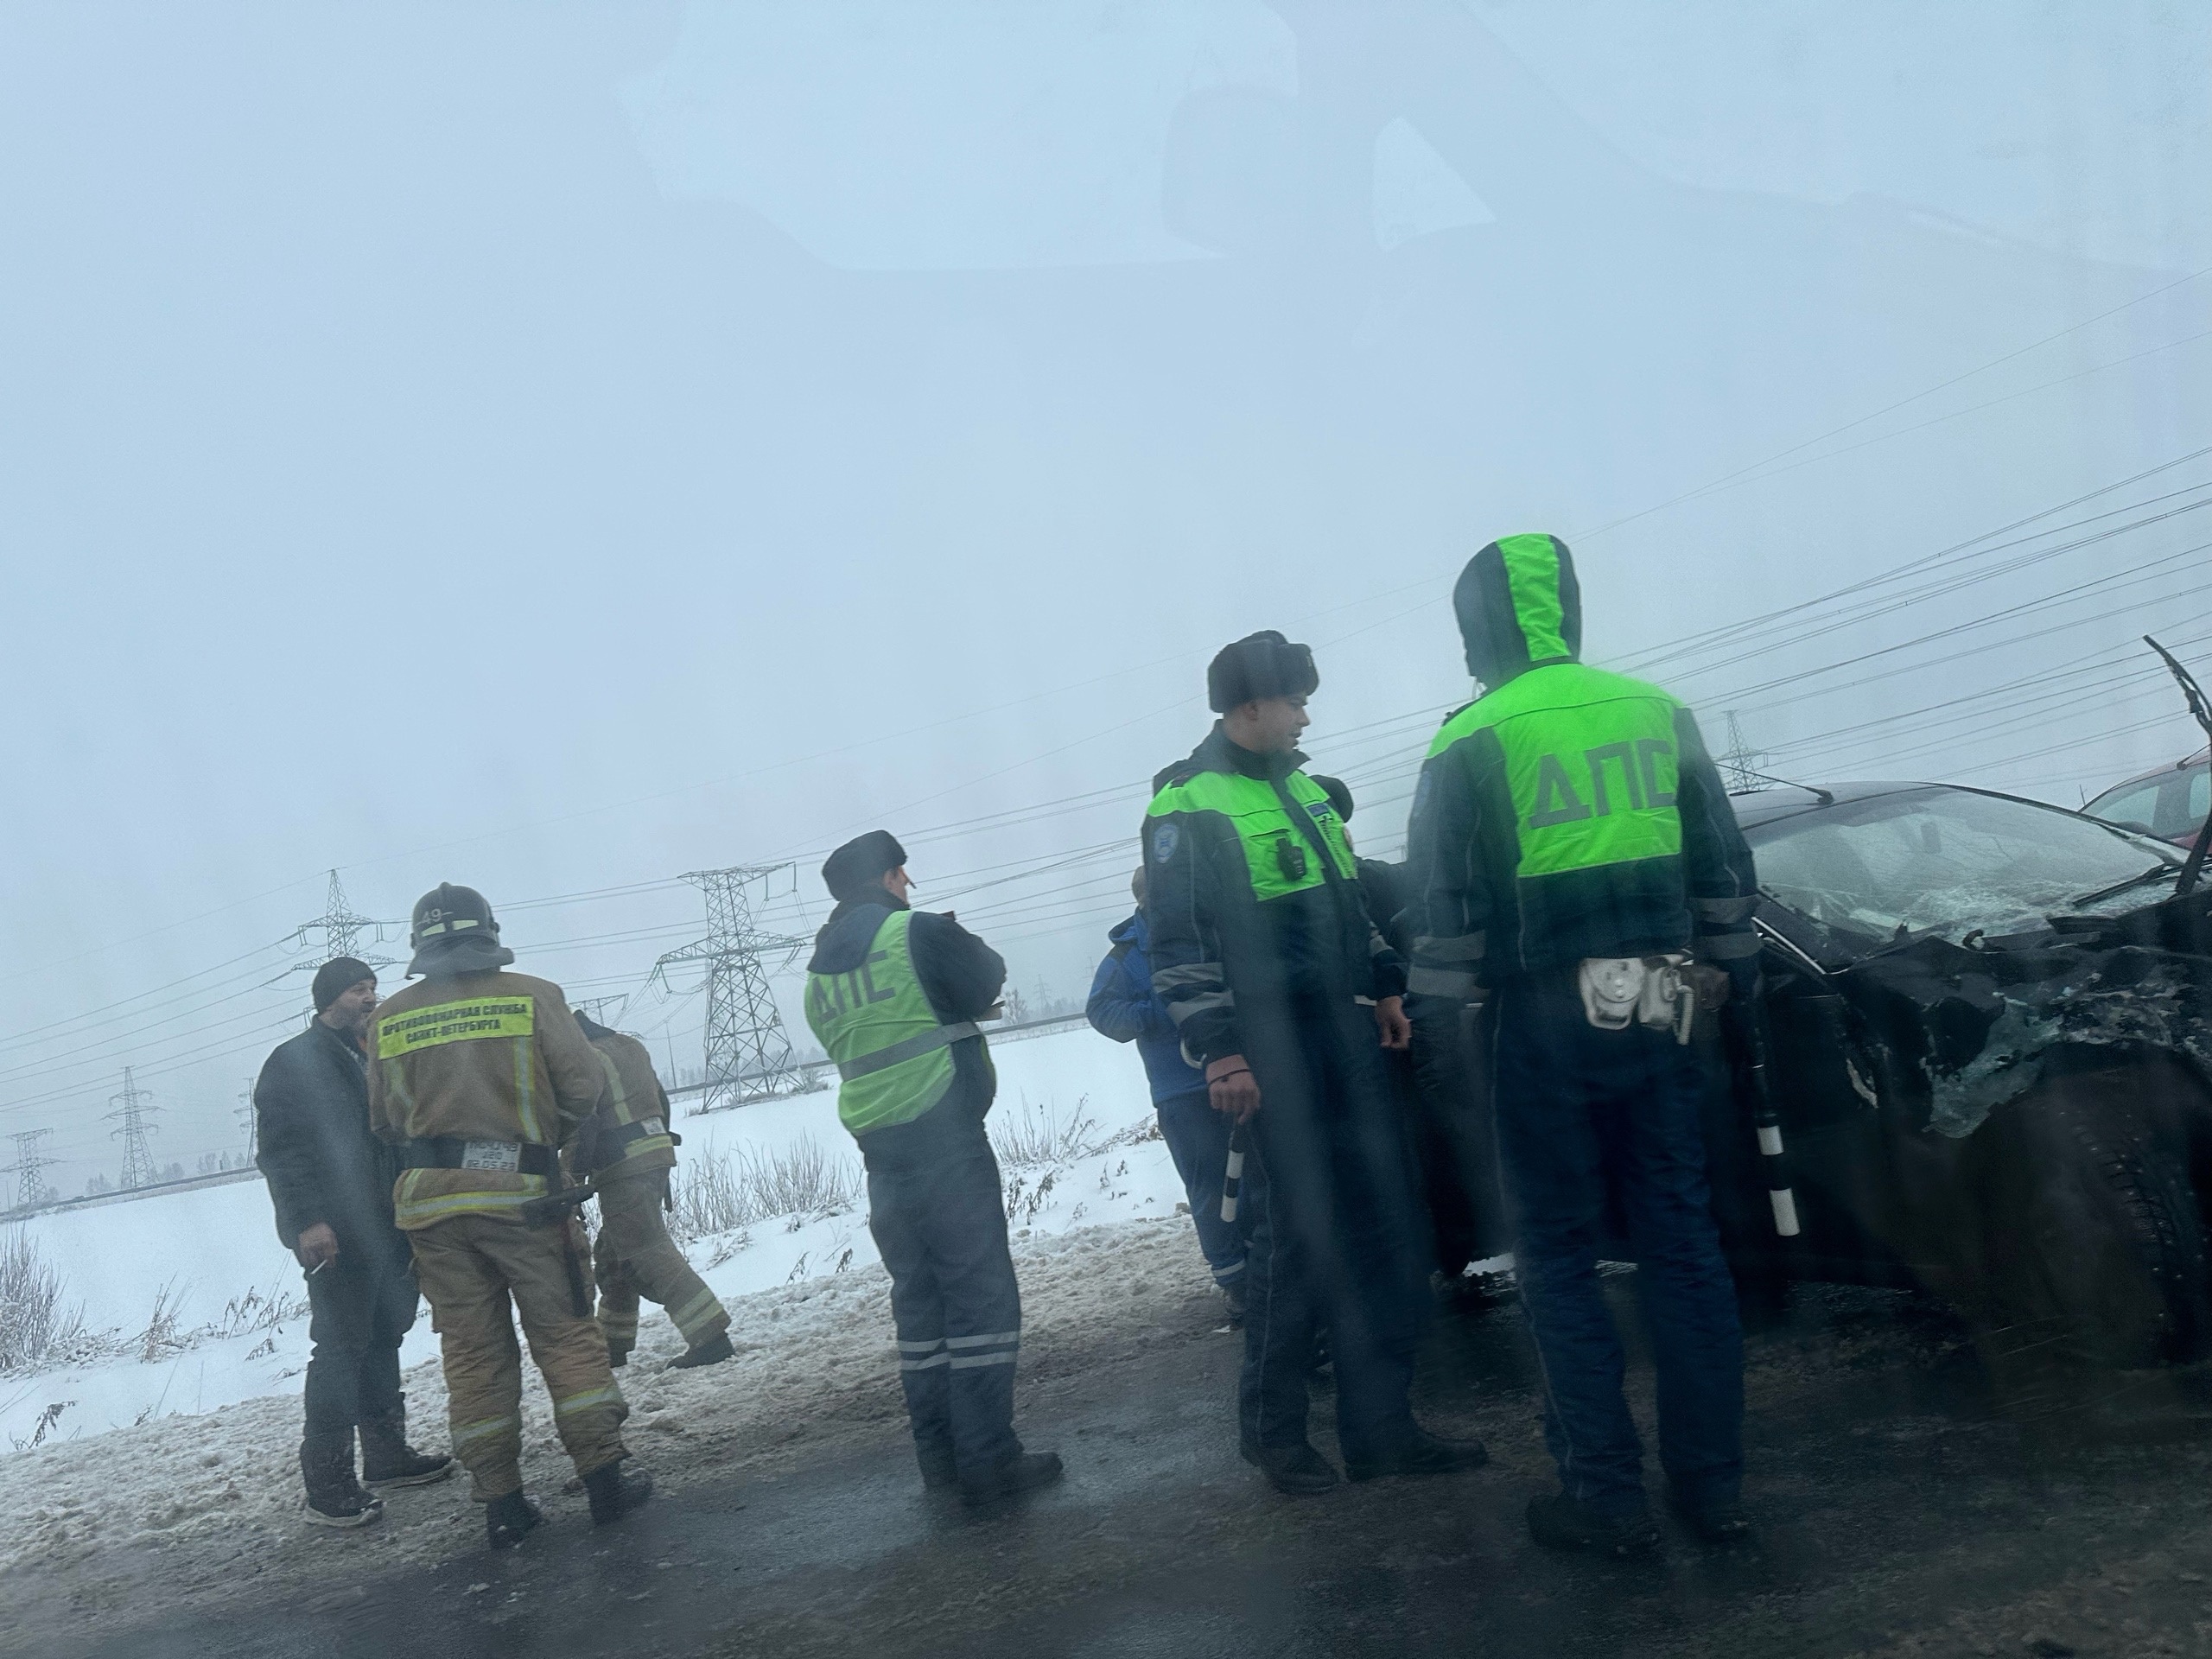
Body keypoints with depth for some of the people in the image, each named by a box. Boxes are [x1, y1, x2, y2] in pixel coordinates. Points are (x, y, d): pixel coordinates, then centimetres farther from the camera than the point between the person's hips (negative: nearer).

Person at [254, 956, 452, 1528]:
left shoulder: (366, 1059, 20)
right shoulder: (293, 1061, -5)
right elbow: (278, 1148, -13)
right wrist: (307, 1221, -22)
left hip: (383, 1229, 8)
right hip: (334, 1236, -8)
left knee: (381, 1340, 14)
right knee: (340, 1348, -9)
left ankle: (386, 1454, 24)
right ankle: (328, 1486, -6)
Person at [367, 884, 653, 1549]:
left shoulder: (388, 1022, 4)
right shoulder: (533, 997, -5)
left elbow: (386, 1122, 10)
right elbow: (584, 1085, -5)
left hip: (432, 1204, 3)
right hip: (521, 1193, -2)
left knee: (473, 1352, 8)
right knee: (565, 1335, 7)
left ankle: (500, 1501, 10)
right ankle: (605, 1475, 4)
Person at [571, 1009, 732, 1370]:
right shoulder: (630, 1047, 17)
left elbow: (581, 1127, -17)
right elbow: (660, 1103, 22)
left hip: (621, 1172, -9)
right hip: (657, 1157, 9)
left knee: (650, 1253, -9)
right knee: (612, 1254, 19)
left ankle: (711, 1337, -15)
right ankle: (612, 1346, 25)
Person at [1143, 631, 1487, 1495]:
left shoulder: (1299, 786, 17)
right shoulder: (1189, 806, -9)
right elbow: (1179, 944, -13)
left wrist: (1384, 986, 21)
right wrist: (1220, 1052, -18)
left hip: (1347, 1034, 8)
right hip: (1274, 1050, -8)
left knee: (1383, 1228, 7)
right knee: (1296, 1236, -3)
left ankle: (1381, 1424, 18)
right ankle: (1272, 1426, 15)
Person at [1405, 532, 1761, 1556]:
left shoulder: (1472, 742, -7)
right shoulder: (1658, 714, 6)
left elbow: (1443, 906, -7)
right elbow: (1724, 867, 11)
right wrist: (1734, 974, 20)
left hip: (1547, 1026, -4)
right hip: (1653, 1017, 4)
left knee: (1559, 1259, 6)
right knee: (1681, 1242, 12)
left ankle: (1606, 1494, 7)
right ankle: (1712, 1480, 17)